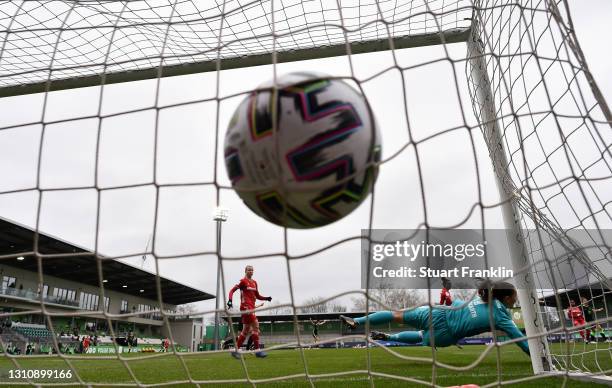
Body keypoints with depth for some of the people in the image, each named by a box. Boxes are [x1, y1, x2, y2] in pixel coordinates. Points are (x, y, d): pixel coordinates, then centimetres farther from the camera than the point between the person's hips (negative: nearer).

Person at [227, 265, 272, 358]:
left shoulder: (254, 282, 16)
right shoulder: (243, 281, -4)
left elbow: (257, 296, 19)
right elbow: (232, 290, -7)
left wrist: (266, 298, 3)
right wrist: (230, 300, -23)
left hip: (252, 307, 8)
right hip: (245, 306, -8)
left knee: (246, 330, 10)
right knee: (255, 325, -15)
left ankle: (236, 350, 18)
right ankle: (257, 350, -12)